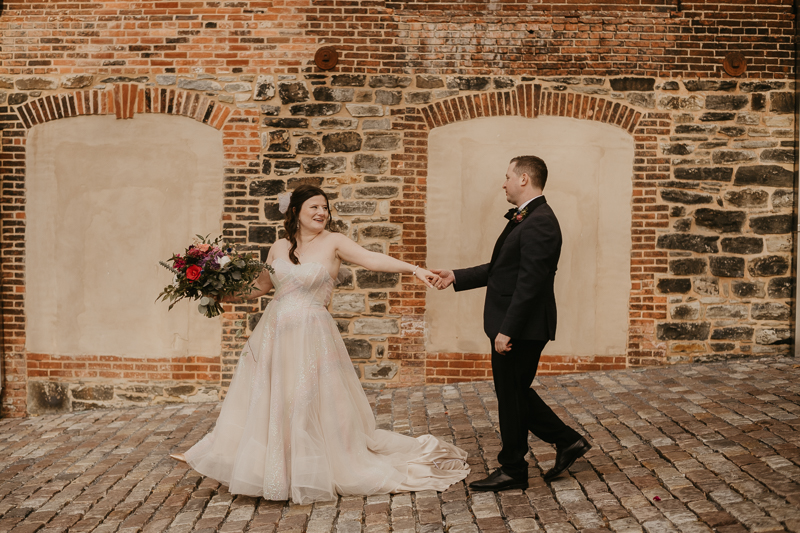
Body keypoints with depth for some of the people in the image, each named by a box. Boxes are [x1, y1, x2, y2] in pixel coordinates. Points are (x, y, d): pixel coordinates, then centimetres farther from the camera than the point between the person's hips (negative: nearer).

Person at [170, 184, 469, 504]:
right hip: (274, 333, 5)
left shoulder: (333, 243, -5)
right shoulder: (279, 248, 7)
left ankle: (314, 474, 21)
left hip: (312, 337, -4)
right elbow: (261, 286, 19)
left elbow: (371, 259, -18)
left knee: (314, 404, 2)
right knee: (264, 402, 13)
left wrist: (413, 268, -30)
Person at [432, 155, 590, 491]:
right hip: (514, 327, 10)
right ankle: (567, 441, 30)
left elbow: (529, 283, -25)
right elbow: (501, 270, 19)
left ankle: (512, 471, 21)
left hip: (521, 329, -10)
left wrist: (506, 330, -24)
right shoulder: (524, 219, 13)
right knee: (515, 393, 20)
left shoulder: (539, 223, -20)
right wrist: (456, 277, 17)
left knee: (512, 397, 4)